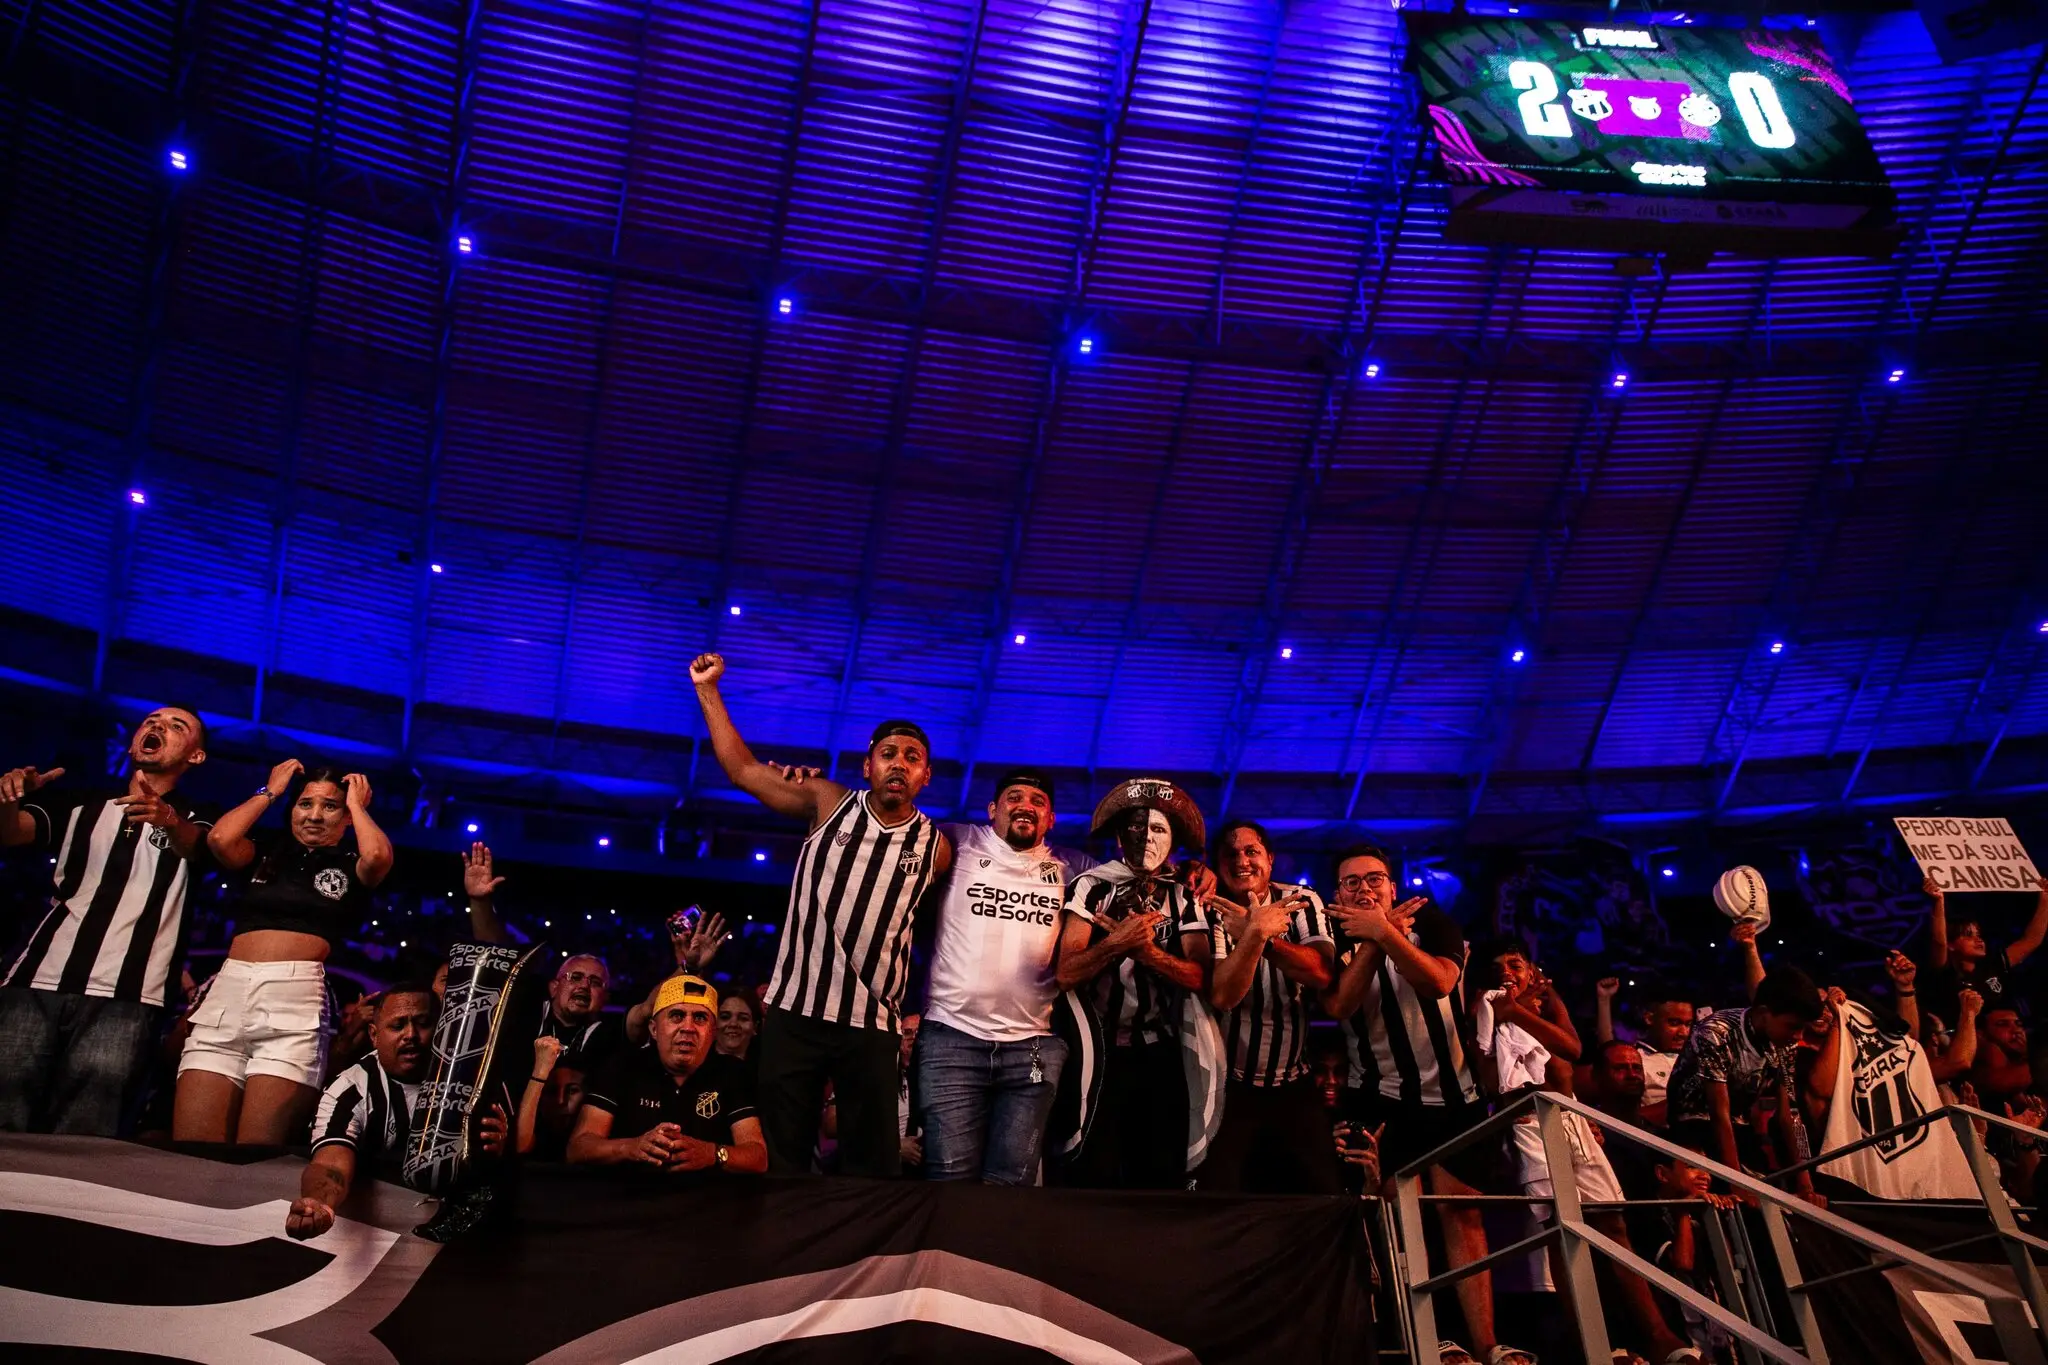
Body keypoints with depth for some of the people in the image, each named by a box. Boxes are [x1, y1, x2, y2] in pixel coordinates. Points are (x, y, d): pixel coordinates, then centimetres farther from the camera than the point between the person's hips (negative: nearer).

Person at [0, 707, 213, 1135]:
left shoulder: (194, 823, 14)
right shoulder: (79, 803, 22)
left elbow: (198, 849, -10)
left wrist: (169, 820, -34)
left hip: (122, 1000, -2)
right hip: (35, 984, 3)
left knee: (80, 1148, -10)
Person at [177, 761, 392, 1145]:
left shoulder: (350, 868, 16)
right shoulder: (266, 854, 22)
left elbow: (378, 856, -7)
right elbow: (219, 839, 4)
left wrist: (357, 804, 11)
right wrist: (270, 792, 18)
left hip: (296, 997, -3)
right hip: (227, 990, 3)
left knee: (256, 1154, -10)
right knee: (189, 1153, -6)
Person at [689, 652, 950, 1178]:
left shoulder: (935, 847, 1)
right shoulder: (829, 804, 0)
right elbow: (743, 770, 3)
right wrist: (707, 689, 2)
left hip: (872, 1023, 0)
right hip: (795, 1010, 0)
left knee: (873, 1166, 8)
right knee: (780, 1158, 8)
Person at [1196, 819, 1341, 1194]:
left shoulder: (1302, 902, -1)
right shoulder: (1209, 914, -10)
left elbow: (1322, 973, -18)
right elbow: (1220, 995, -24)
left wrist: (1262, 934, -30)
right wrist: (1257, 932, -35)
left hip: (1294, 1086, 3)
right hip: (1228, 1087, -3)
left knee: (1326, 1195, 4)